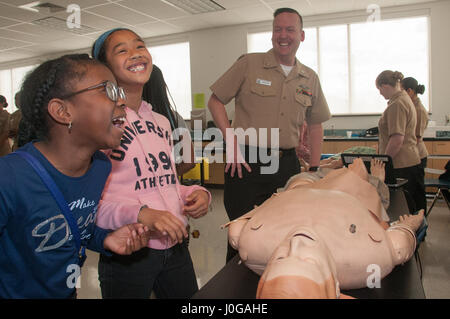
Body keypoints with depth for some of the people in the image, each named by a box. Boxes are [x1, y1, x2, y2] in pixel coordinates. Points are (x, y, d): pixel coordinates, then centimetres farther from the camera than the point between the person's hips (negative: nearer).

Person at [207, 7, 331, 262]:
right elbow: (215, 102, 1)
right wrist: (232, 143, -10)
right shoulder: (249, 64, 1)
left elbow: (315, 124, 19)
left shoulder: (310, 78, 11)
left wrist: (315, 170, 12)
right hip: (246, 163, -3)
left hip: (287, 164, 4)